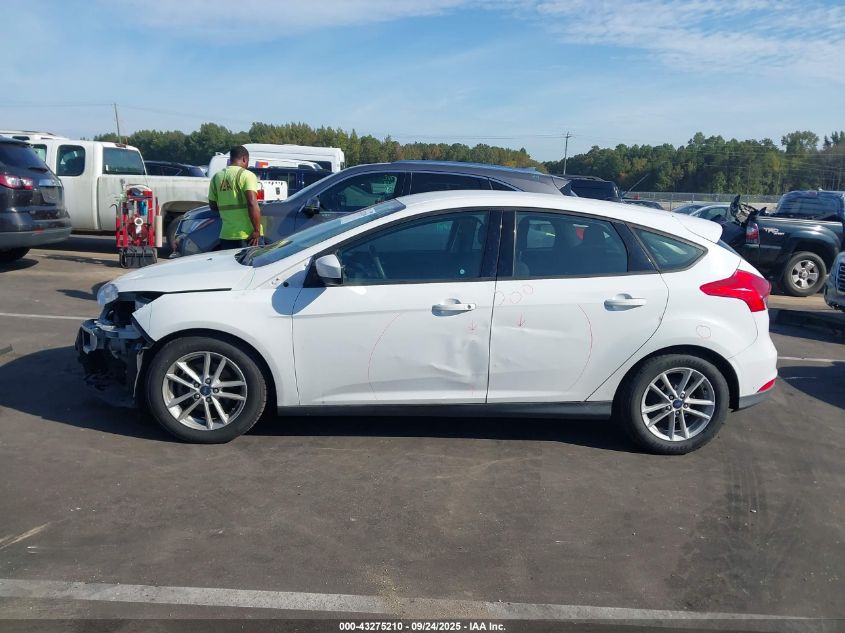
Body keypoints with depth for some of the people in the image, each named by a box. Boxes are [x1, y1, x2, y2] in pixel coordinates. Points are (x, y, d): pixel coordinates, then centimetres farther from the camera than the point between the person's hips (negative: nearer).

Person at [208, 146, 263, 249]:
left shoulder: (216, 177, 11)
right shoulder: (246, 175, -8)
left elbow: (213, 206, 17)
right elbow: (252, 204, -19)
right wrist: (257, 230, -17)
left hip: (226, 234, 6)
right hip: (247, 234, -6)